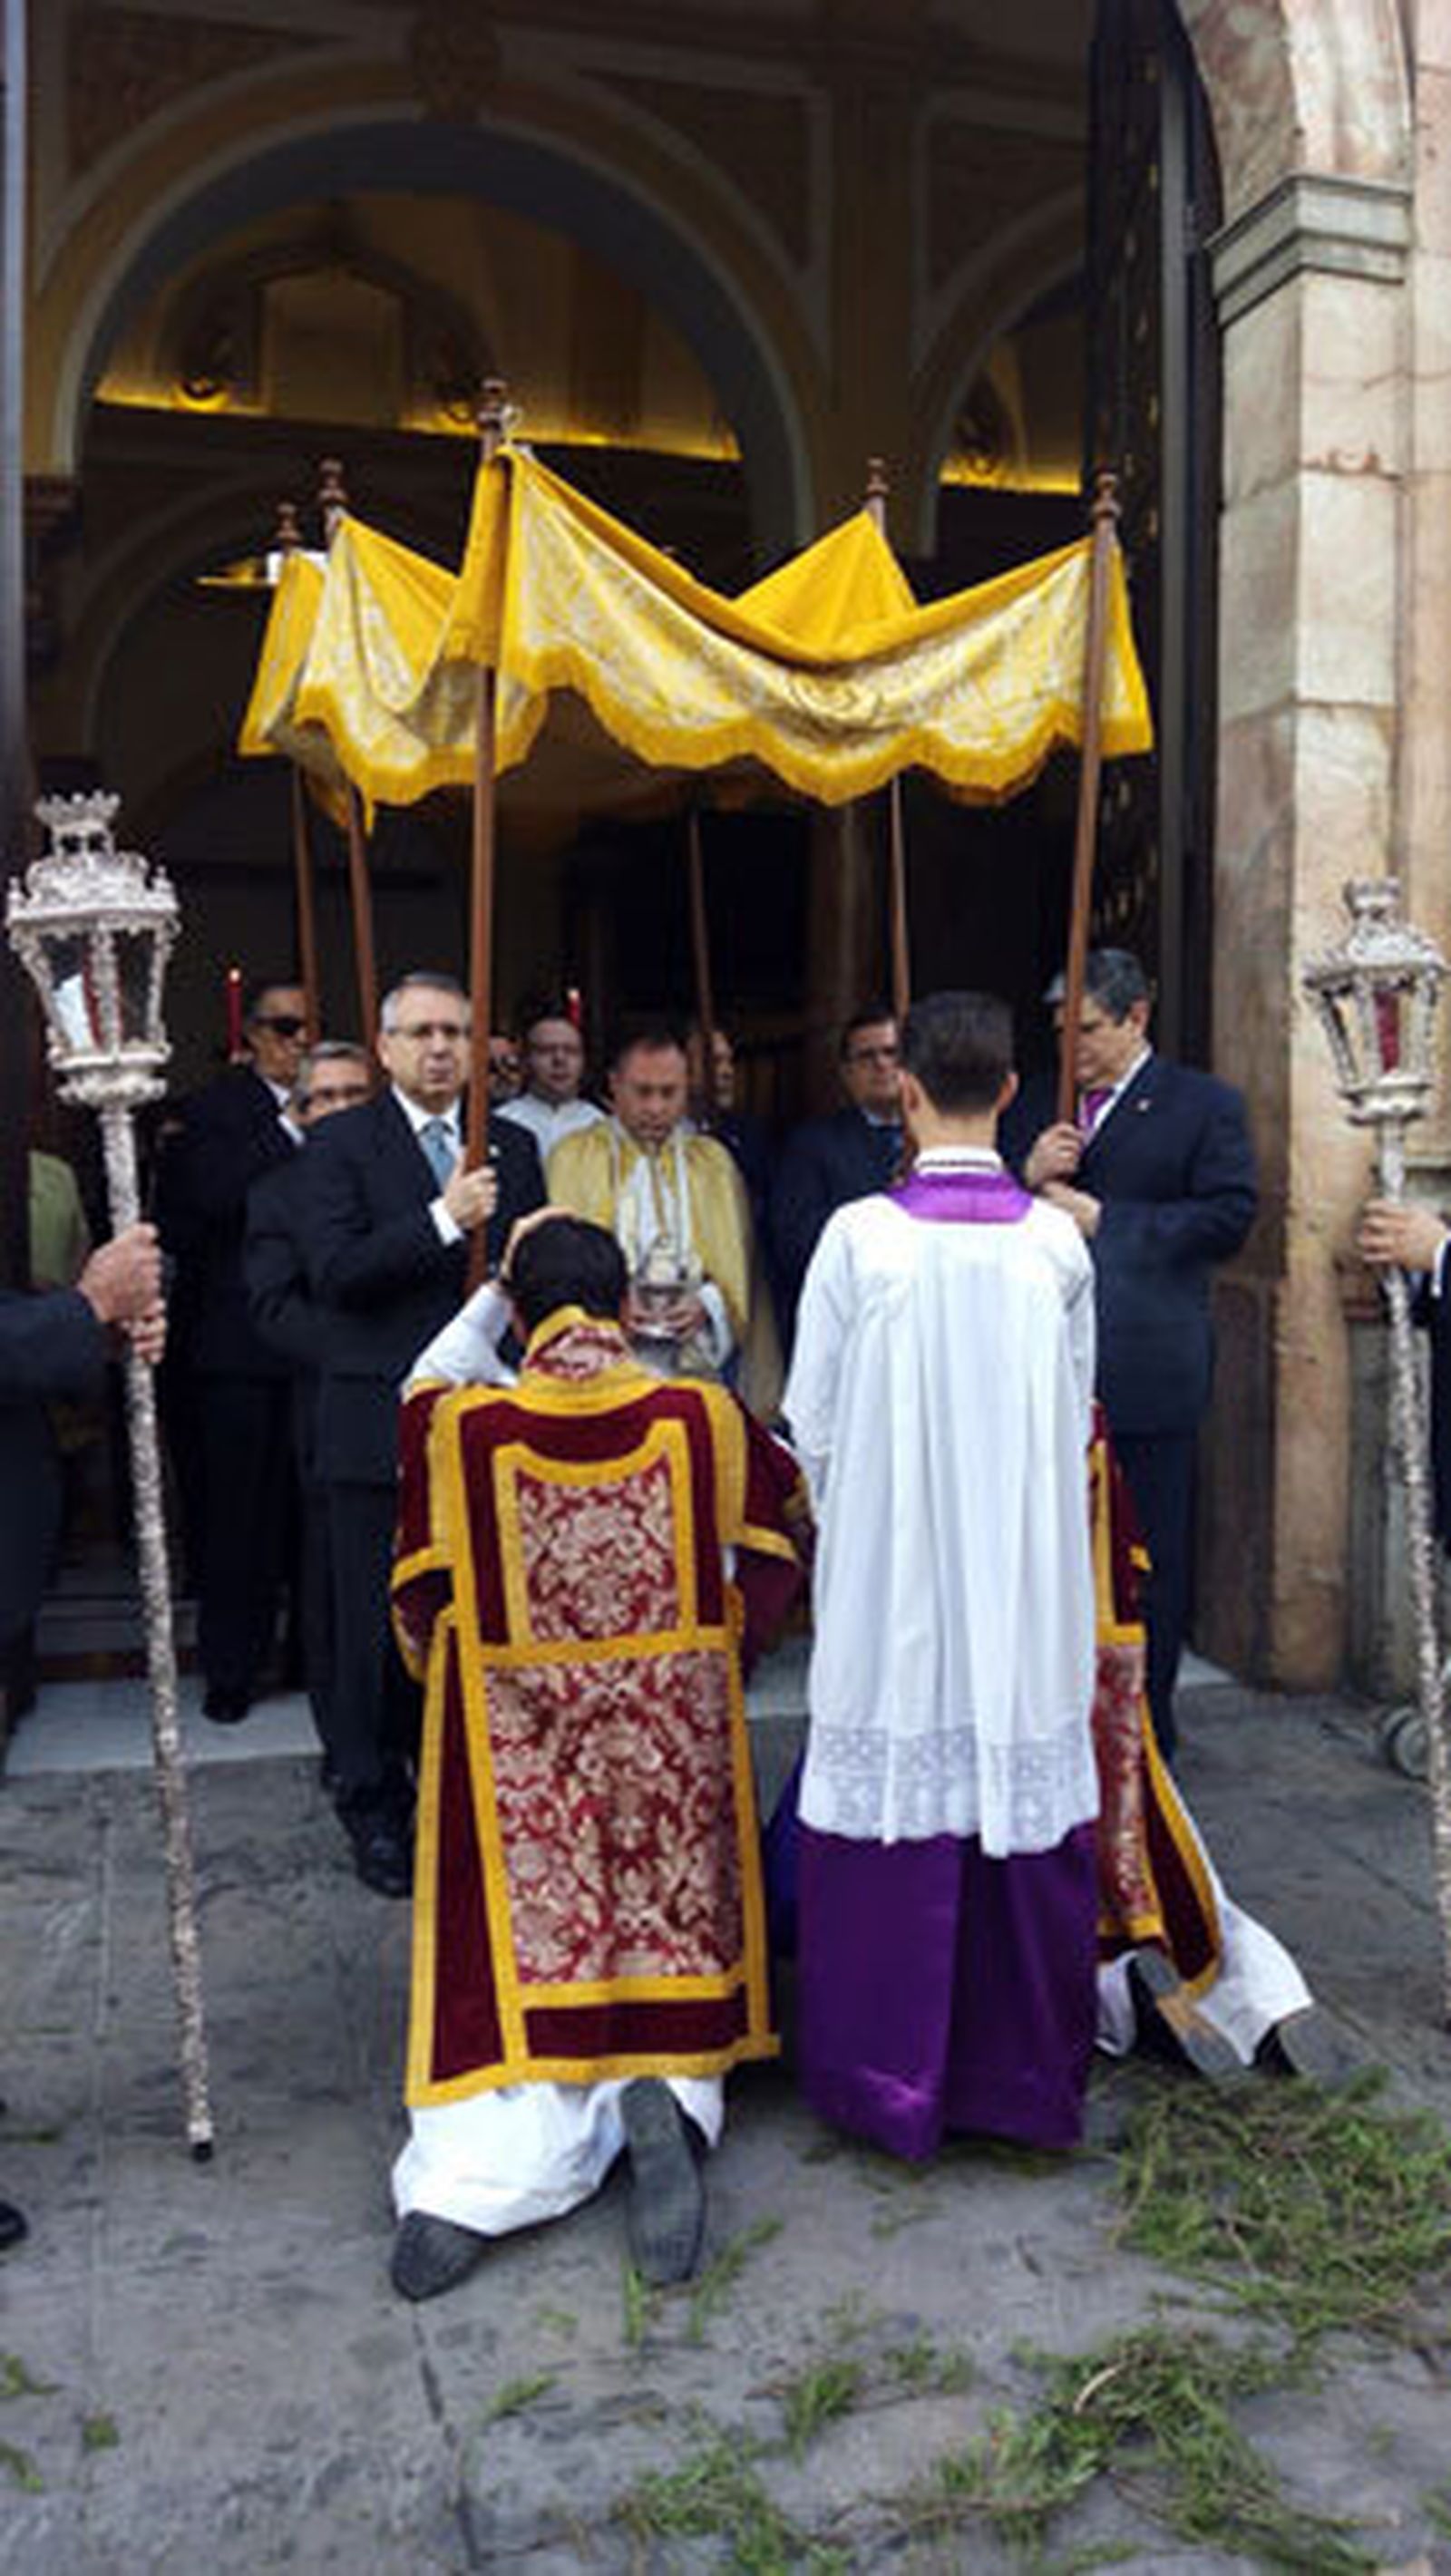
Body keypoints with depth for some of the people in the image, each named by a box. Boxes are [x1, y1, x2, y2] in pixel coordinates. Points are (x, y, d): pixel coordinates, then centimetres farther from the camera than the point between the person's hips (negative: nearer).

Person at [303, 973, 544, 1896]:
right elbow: (333, 1273, -14)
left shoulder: (512, 1147, 11)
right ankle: (376, 1809, 22)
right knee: (380, 1622, 6)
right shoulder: (343, 1142, -1)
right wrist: (443, 1220, -20)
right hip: (381, 1427, -3)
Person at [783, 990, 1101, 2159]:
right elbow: (1075, 1420, 7)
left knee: (900, 1790, 9)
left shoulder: (860, 1236, -11)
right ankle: (1026, 2072, 26)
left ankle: (892, 2073, 22)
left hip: (894, 1581, -2)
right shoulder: (1058, 1241, -3)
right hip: (1029, 1584, 2)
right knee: (1025, 1787, 12)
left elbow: (814, 1422, -3)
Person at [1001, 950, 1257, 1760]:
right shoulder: (1035, 1108, 16)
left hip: (1148, 1374, -4)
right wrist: (1027, 1175, -7)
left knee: (1148, 1559, 4)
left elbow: (1229, 1217, -10)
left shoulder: (1207, 1106, 1)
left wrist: (1104, 1219, -13)